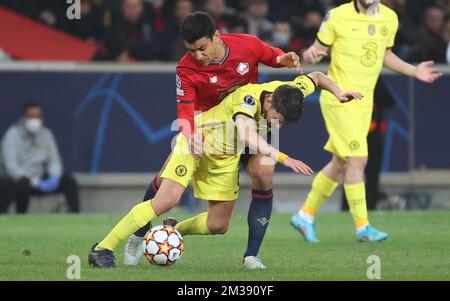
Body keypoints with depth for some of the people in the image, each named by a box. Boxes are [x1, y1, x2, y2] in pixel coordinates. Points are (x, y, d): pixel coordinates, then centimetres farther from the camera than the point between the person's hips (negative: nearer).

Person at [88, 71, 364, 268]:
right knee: (166, 201, -22)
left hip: (225, 158, 7)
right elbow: (247, 136, -55)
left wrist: (338, 92, -9)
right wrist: (282, 158, -62)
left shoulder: (289, 91, -16)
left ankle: (175, 231, 34)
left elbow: (315, 76, 7)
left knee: (218, 226, 4)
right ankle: (103, 249, -16)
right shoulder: (249, 97, -36)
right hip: (197, 141, -7)